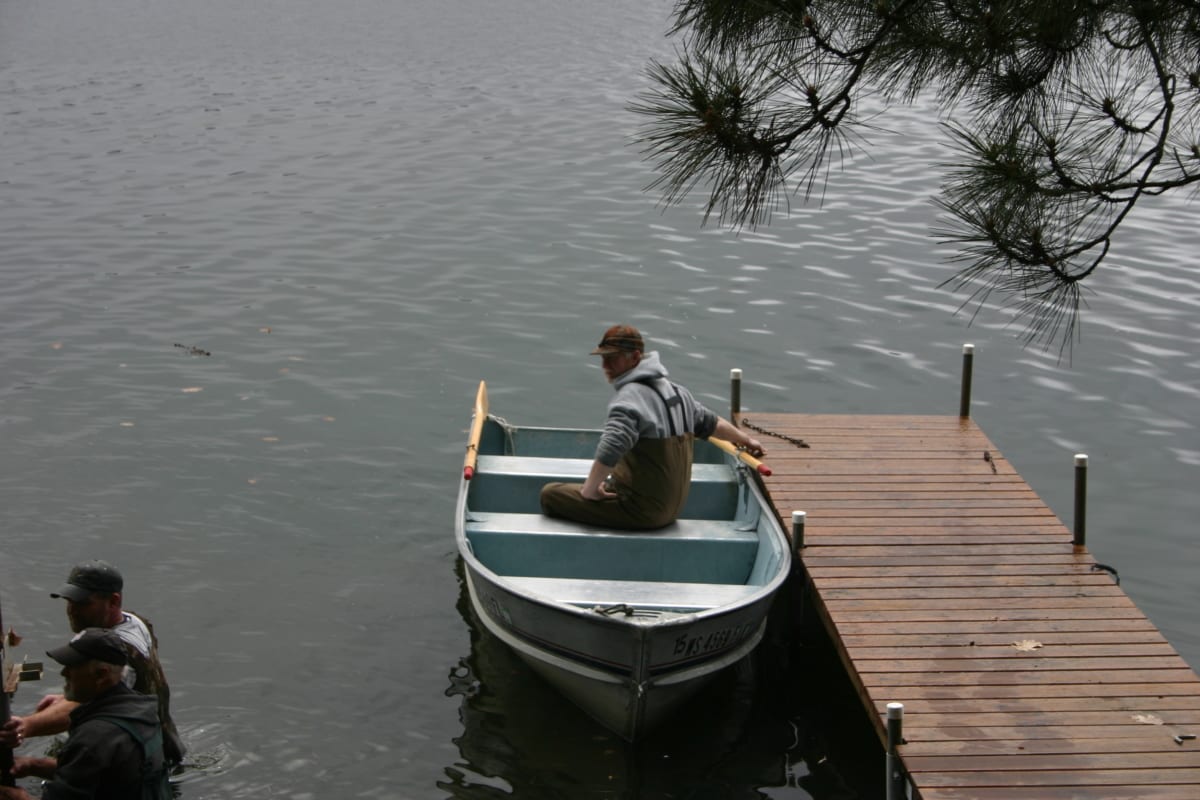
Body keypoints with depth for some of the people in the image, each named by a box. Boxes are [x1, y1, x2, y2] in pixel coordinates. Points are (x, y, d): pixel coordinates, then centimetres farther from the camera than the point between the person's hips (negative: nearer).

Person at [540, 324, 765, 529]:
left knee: (550, 494, -6)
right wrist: (745, 439, 42)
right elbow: (711, 423, 25)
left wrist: (590, 489, -21)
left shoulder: (631, 396, -20)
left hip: (640, 511, -9)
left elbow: (610, 449, -34)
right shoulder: (676, 392, 9)